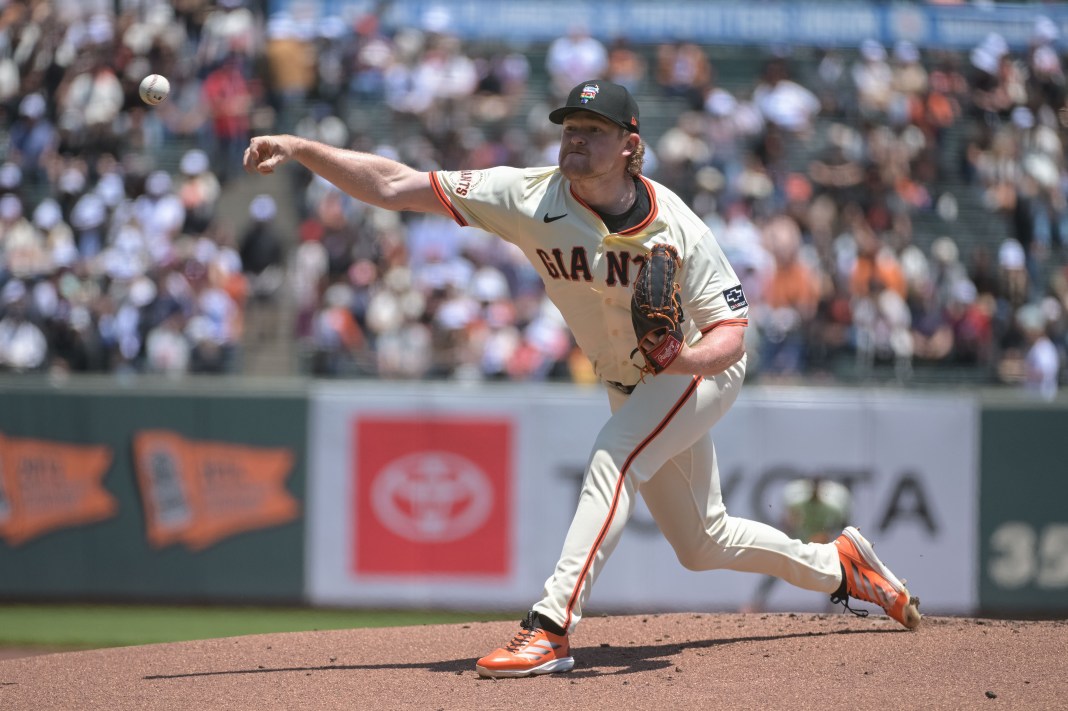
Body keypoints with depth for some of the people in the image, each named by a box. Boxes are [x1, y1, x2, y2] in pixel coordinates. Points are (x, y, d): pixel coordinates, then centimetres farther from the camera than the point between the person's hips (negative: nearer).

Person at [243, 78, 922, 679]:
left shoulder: (676, 228, -28)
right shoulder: (533, 197, -21)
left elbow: (730, 335, -25)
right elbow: (395, 185, -26)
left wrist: (678, 356, -47)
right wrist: (301, 148, -37)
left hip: (701, 369, -5)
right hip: (631, 384, 5)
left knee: (613, 460, -30)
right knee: (702, 544, 14)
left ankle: (552, 625, -35)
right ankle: (839, 565, 36)